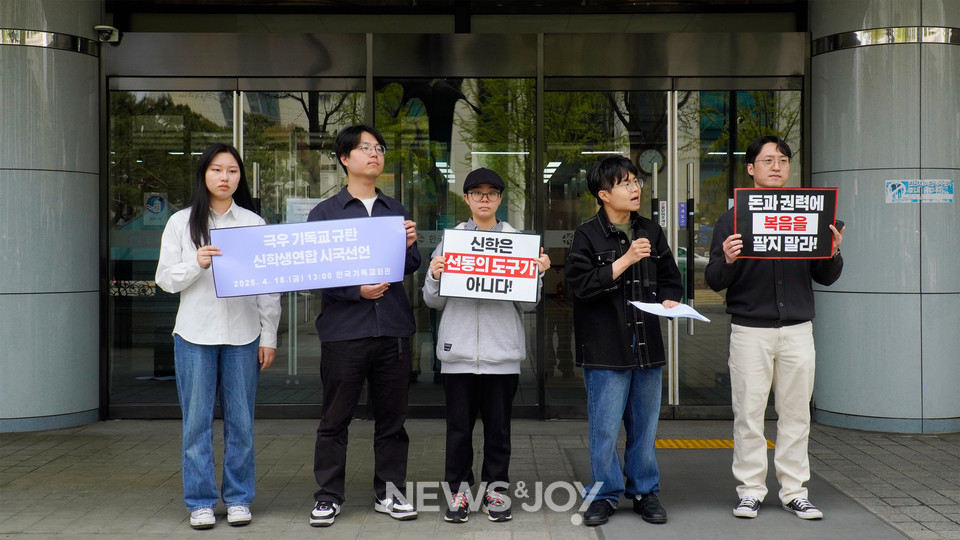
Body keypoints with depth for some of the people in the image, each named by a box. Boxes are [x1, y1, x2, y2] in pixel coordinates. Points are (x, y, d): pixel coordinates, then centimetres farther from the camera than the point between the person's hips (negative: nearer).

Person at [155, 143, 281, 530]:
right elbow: (165, 279, 4)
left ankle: (238, 498, 15)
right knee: (197, 421, 2)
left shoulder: (254, 223, 8)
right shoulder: (181, 223, 6)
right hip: (195, 335, 0)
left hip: (243, 336, 1)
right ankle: (200, 501, 11)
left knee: (241, 420, 4)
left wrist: (268, 337, 2)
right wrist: (197, 265, -14)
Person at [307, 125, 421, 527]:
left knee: (391, 418, 9)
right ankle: (328, 496, 11)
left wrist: (409, 246, -11)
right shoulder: (324, 213, 4)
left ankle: (389, 491, 19)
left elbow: (410, 268, 10)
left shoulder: (397, 211, 16)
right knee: (335, 419, 2)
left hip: (393, 328, 3)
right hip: (343, 329, -3)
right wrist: (357, 290, -17)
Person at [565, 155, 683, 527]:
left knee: (645, 426, 12)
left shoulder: (651, 232, 13)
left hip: (647, 345, 5)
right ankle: (605, 493, 14)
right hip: (606, 348, -5)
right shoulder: (587, 235, -4)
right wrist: (625, 260, -18)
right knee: (605, 428, -1)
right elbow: (580, 284, -16)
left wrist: (669, 302, -2)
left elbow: (670, 279, 20)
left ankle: (644, 490, 24)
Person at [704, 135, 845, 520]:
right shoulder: (732, 219, 3)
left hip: (798, 329, 2)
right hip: (750, 329, -2)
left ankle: (794, 491, 16)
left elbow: (825, 277, 12)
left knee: (796, 413, 6)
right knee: (748, 414, 1)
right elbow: (714, 281, 0)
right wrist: (727, 260, -21)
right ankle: (750, 490, 11)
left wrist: (833, 253, -9)